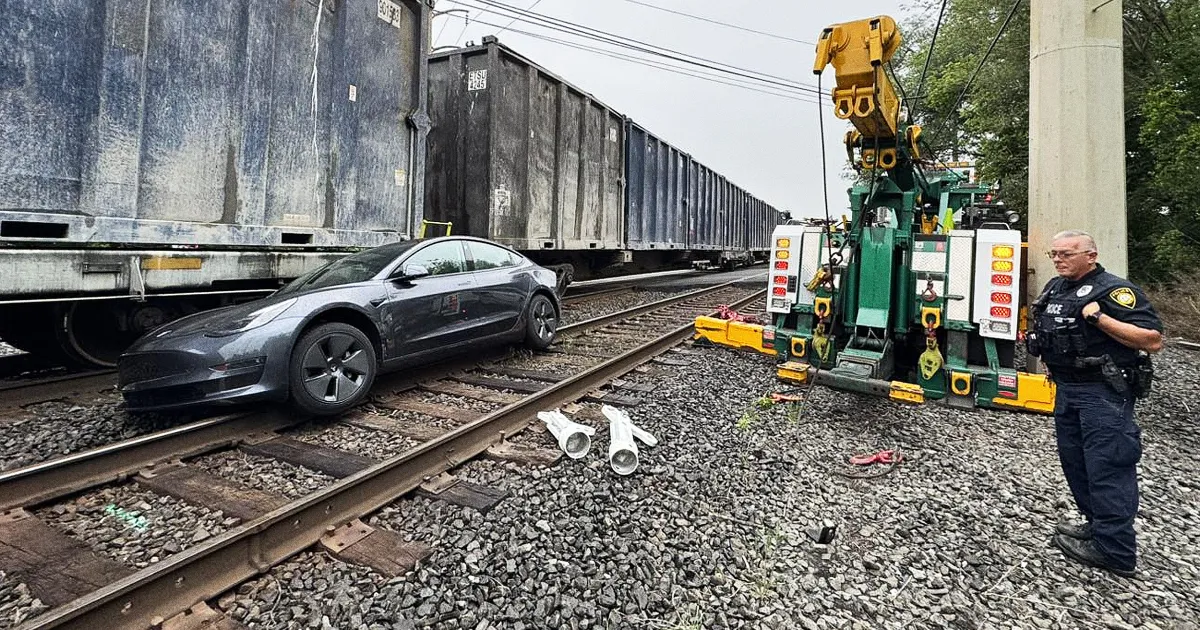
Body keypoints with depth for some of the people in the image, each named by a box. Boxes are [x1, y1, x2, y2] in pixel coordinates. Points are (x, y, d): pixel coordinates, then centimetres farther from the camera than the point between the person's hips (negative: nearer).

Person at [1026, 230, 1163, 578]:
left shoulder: (1115, 290, -12)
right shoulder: (1055, 288, 12)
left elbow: (1152, 341, -20)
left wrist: (1099, 318, -25)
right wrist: (1037, 337, 13)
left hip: (1103, 393, -9)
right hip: (1067, 389, 9)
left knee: (1107, 467, -6)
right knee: (1074, 460, 16)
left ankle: (1115, 552, 3)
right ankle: (1098, 524, 30)